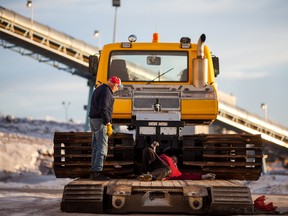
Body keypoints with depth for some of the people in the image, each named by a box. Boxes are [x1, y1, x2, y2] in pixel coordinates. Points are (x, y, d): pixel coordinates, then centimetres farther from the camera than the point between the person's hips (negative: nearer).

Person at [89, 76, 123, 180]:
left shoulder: (98, 89, 19)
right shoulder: (106, 91, -13)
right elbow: (103, 109, -22)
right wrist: (108, 124, -22)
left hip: (93, 120, 10)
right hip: (101, 121, -10)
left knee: (96, 147, 12)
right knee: (102, 148, -10)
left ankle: (93, 172, 14)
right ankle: (97, 172, -15)